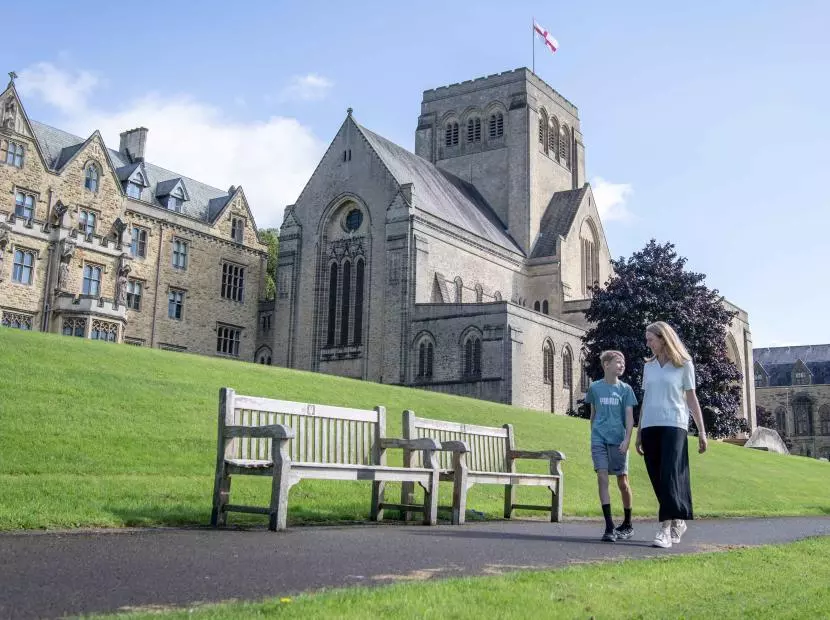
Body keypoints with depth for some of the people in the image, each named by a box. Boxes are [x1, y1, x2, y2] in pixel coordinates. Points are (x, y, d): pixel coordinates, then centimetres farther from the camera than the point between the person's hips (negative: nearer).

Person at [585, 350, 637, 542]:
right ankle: (609, 527, -9)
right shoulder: (595, 387, 7)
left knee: (622, 481, 5)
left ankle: (627, 524, 24)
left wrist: (627, 439, -11)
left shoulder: (625, 389, 4)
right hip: (599, 439, 0)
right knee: (602, 477, -10)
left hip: (618, 440, 0)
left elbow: (629, 417, 0)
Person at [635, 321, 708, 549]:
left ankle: (666, 528, -18)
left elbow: (691, 399, 5)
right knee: (658, 479, 4)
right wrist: (639, 433, 17)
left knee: (669, 476, -15)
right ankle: (678, 522, 20)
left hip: (673, 425, -5)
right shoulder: (648, 366, 16)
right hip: (650, 427, 5)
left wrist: (701, 431, 1)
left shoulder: (683, 364, 4)